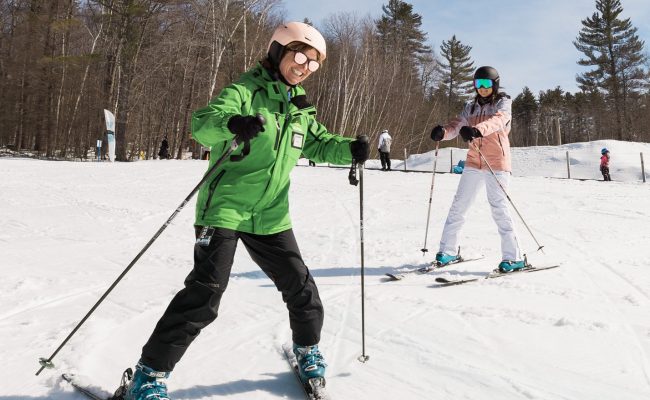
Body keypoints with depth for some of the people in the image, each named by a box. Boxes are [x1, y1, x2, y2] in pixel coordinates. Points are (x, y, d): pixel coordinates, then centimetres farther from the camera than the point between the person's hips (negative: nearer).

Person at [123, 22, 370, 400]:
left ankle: (308, 349, 37)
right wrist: (232, 124, -46)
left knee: (301, 287, 10)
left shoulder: (300, 107, 13)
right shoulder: (245, 91, -9)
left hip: (271, 216, 7)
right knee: (205, 292, -13)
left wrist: (350, 149, -3)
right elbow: (202, 125, -23)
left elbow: (319, 144, 18)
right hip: (225, 209, -6)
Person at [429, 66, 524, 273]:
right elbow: (457, 125, 0)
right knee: (458, 206, 5)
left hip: (497, 163, -5)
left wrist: (477, 130, -43)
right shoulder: (471, 106, 14)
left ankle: (513, 258, -3)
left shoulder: (503, 102, 0)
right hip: (474, 163, 5)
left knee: (499, 208, -11)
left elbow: (498, 120, -22)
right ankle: (448, 251, 15)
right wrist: (443, 132, -24)